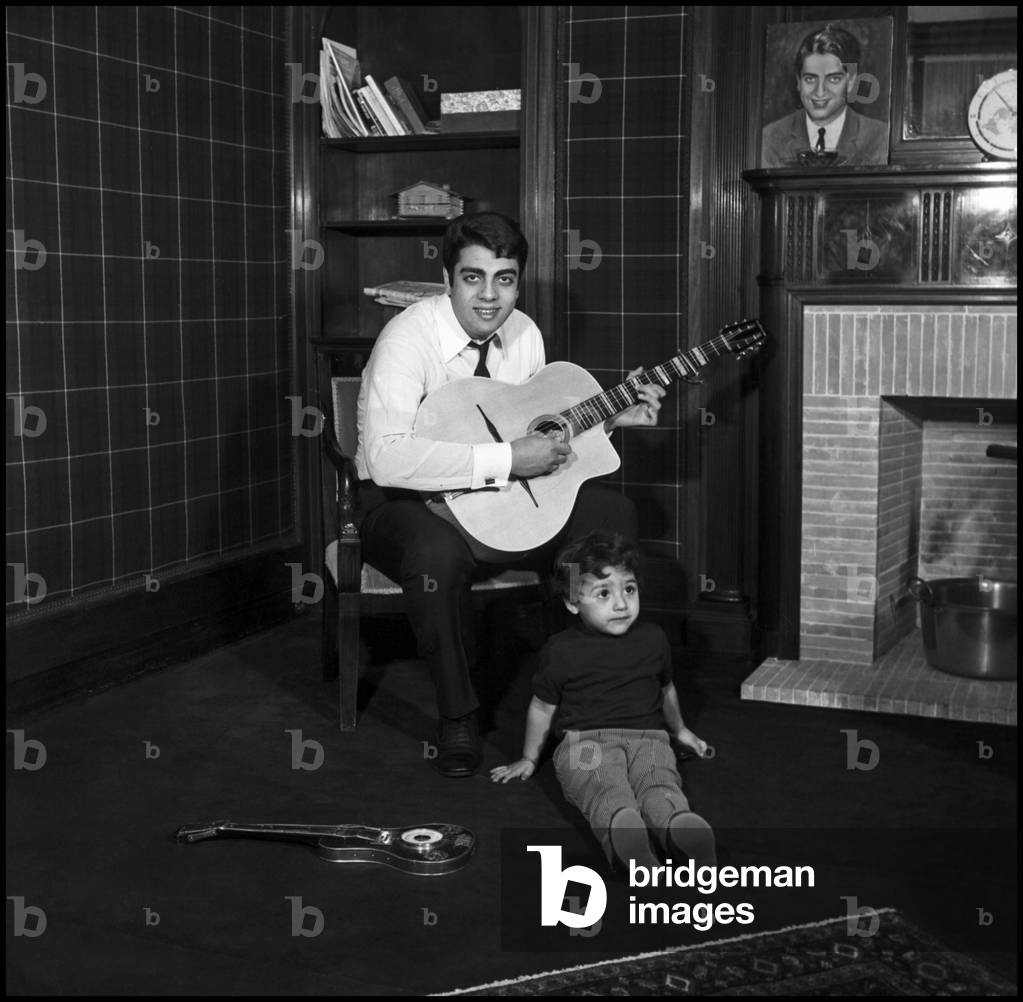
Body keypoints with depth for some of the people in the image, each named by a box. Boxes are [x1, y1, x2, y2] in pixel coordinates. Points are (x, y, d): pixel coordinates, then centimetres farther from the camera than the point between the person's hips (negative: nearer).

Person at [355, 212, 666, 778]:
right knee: (437, 553, -40)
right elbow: (386, 456, -36)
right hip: (404, 503, -6)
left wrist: (608, 416, -2)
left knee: (613, 516, -9)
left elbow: (535, 423, 14)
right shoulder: (408, 338, -21)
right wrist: (504, 460, -36)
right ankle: (457, 719, -15)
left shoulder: (523, 333, 1)